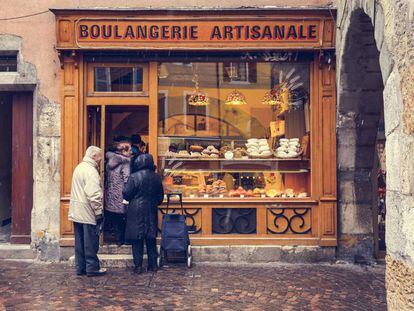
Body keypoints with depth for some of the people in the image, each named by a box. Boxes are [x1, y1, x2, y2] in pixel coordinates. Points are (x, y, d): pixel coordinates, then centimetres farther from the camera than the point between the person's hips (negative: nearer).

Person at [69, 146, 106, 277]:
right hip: (88, 213, -9)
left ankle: (80, 268, 20)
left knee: (80, 241, 13)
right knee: (91, 242, 1)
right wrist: (99, 212, -16)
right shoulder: (91, 171, -17)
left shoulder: (79, 167, 14)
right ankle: (92, 268, 9)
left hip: (76, 212, 9)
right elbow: (94, 195, -23)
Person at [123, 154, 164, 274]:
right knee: (151, 239, 11)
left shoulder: (134, 177, -13)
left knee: (137, 239, 3)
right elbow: (160, 196, 10)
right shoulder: (156, 178, 2)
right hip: (151, 212, 4)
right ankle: (153, 265, 15)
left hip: (136, 212, -4)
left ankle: (138, 266, 4)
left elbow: (126, 194, -9)